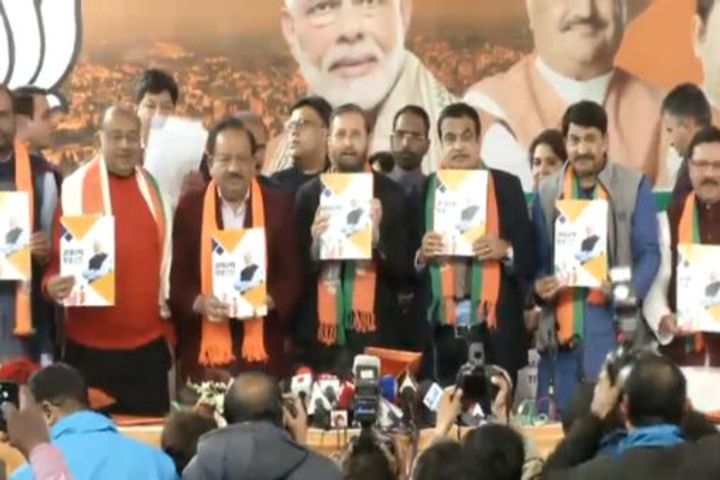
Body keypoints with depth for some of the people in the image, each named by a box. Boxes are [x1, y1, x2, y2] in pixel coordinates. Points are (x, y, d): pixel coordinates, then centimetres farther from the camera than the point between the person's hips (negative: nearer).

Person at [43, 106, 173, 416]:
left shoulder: (153, 187, 8)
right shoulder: (74, 188, -8)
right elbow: (58, 256, -6)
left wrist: (168, 309, 16)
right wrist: (52, 284, -25)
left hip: (149, 343, 4)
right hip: (91, 345, -4)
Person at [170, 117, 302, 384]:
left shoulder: (279, 206, 5)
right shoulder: (189, 208, 5)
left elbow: (292, 275, 5)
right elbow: (177, 278, 5)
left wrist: (269, 301, -14)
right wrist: (198, 302, -15)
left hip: (263, 352, 0)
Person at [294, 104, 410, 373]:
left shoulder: (390, 194, 4)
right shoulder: (308, 194, 6)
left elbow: (404, 269, 1)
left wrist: (377, 236, -15)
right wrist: (314, 246, -14)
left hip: (375, 333, -1)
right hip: (321, 333, 1)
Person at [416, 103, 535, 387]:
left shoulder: (507, 186, 7)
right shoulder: (423, 189, 9)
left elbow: (530, 258, 5)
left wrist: (506, 250, -15)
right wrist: (421, 255, -10)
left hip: (494, 332, -1)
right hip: (439, 332, 1)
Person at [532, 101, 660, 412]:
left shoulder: (635, 186, 3)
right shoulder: (547, 191, 11)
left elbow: (649, 252, -1)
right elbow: (537, 258, 11)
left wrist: (628, 291, -19)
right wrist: (539, 286, -11)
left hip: (615, 324, -2)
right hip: (562, 327, 3)